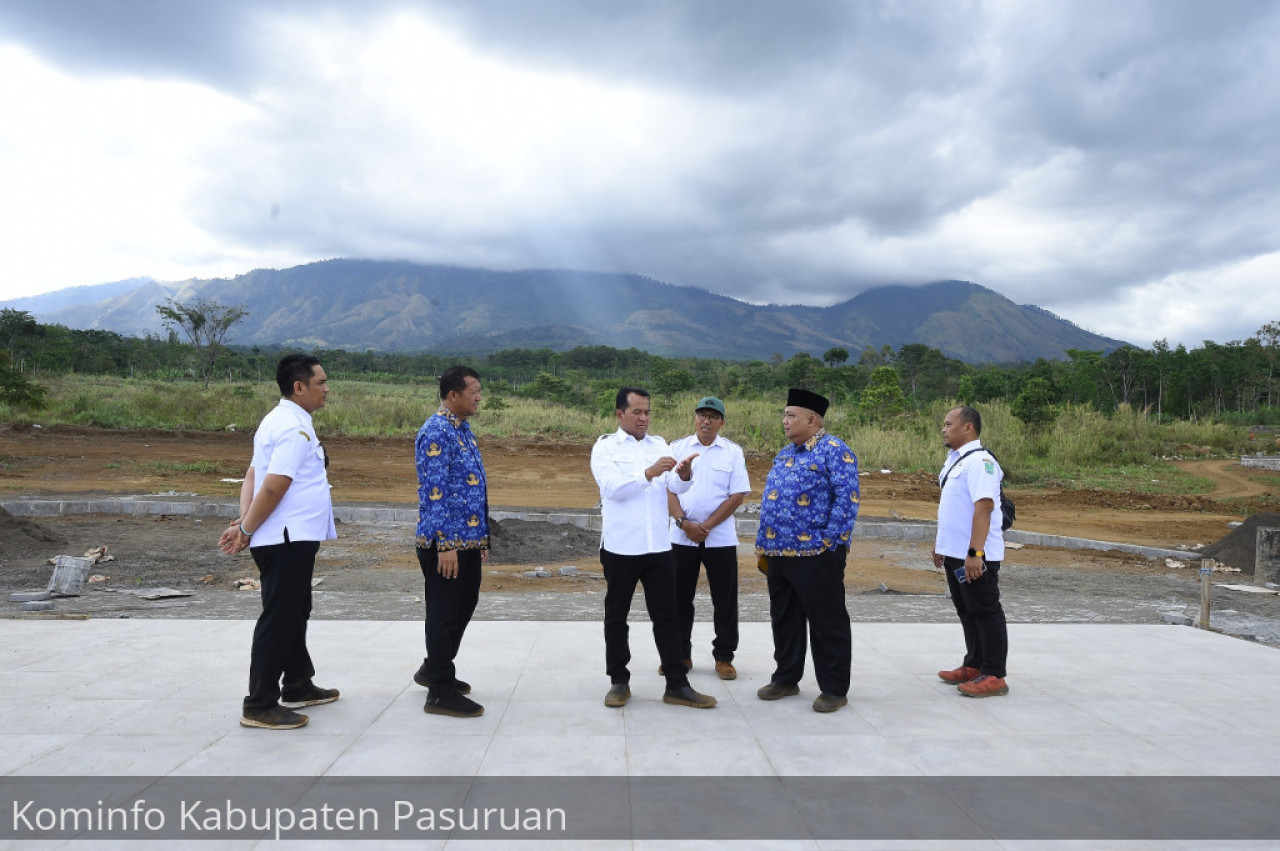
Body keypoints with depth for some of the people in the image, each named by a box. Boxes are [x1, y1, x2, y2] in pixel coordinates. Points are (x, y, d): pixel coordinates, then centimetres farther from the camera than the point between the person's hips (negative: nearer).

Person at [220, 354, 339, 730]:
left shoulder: (279, 421, 14)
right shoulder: (295, 428, -19)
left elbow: (252, 476, 12)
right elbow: (273, 488, -23)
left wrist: (244, 522, 0)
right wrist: (246, 531, -12)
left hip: (292, 539, 11)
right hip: (288, 540, -11)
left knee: (295, 613, 21)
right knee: (278, 620, -3)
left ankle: (298, 687, 35)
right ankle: (259, 706, 6)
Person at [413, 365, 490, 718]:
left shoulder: (463, 429, 13)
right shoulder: (436, 432, -17)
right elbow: (434, 493, -21)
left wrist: (481, 536, 19)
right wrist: (445, 544, -23)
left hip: (468, 539, 10)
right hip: (446, 542, -10)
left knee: (464, 605, 19)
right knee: (444, 612, 0)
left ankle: (434, 669, 36)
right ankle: (440, 692, 12)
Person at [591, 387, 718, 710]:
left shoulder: (659, 445, 9)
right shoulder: (605, 447, -2)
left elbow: (677, 487, -2)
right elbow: (613, 488, -17)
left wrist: (684, 474, -25)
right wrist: (648, 473, -30)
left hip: (659, 546, 3)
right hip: (620, 547, -3)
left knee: (666, 616, 6)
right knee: (616, 617, 9)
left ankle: (677, 685, 13)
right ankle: (619, 682, 22)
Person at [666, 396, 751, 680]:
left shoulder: (733, 452, 1)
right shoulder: (677, 448, 4)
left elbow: (737, 495, -4)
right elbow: (667, 489, 0)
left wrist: (706, 526, -11)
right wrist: (684, 523, -13)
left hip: (720, 538, -1)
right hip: (681, 537, 1)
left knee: (725, 601, 5)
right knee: (679, 598, 8)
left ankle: (723, 657, 18)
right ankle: (680, 654, 22)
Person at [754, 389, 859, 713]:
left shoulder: (834, 451, -9)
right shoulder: (785, 454, 16)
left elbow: (847, 500, -16)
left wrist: (828, 541, -18)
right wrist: (762, 542, 15)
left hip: (816, 555, -8)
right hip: (778, 554, 8)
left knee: (827, 623, 3)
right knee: (784, 619, 16)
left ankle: (834, 690, 14)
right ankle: (785, 680, 30)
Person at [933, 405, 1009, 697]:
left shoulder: (979, 461, -18)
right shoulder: (954, 460, 13)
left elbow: (983, 507, -26)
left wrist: (974, 553, -29)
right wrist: (941, 544, 22)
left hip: (974, 556, -10)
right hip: (954, 553, 10)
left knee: (985, 613, 0)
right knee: (966, 612, 17)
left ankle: (994, 676, 9)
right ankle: (973, 666, 29)